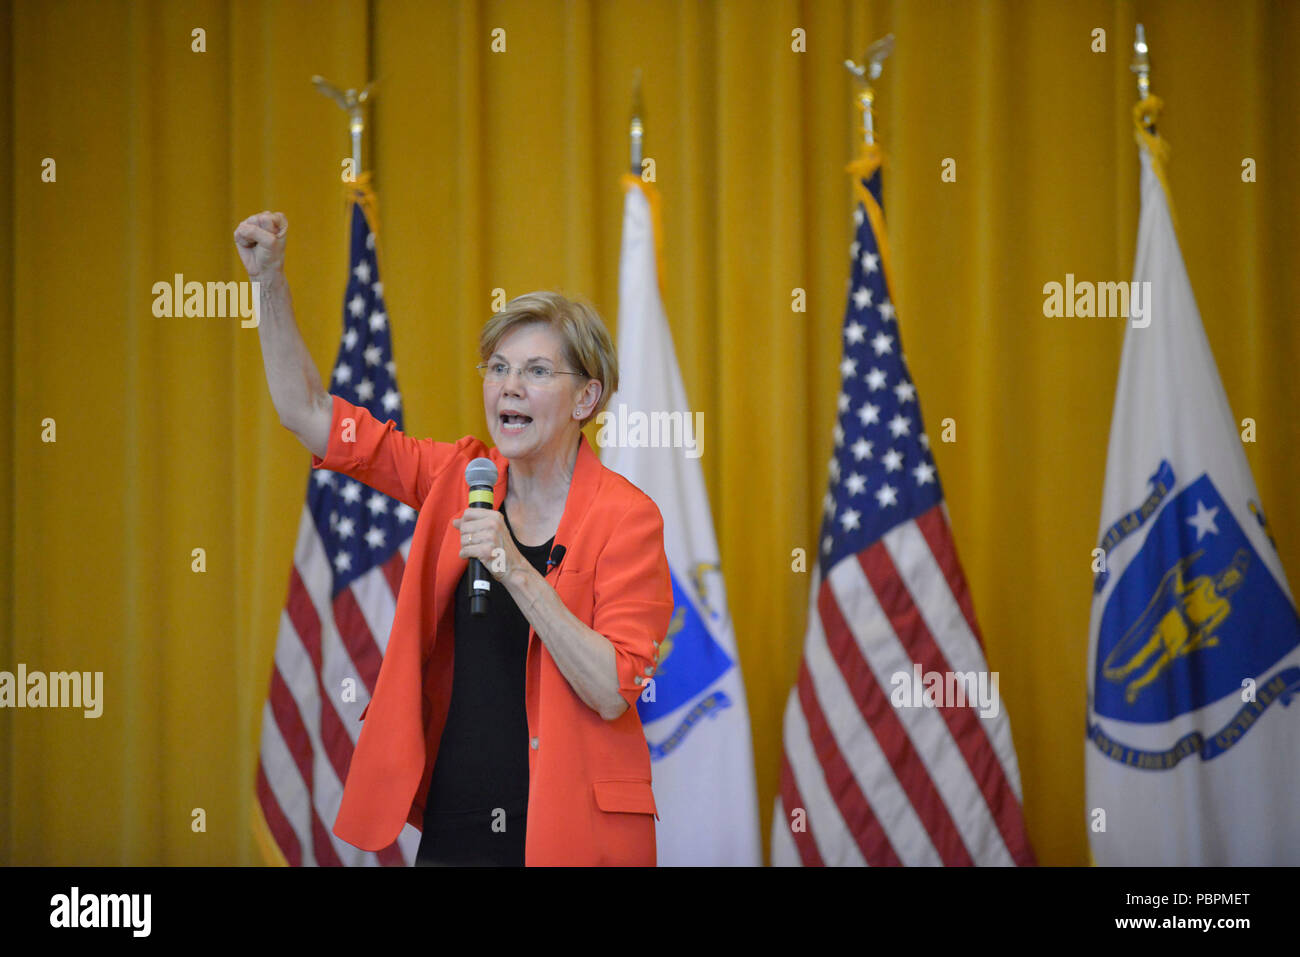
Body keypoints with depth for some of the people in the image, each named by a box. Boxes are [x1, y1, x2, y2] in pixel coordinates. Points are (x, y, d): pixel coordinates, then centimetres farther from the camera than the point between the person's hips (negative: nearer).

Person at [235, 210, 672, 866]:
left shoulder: (625, 516, -9)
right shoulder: (459, 478, 5)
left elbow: (612, 693, -17)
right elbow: (309, 414, 9)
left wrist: (517, 573, -25)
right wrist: (269, 278, 0)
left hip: (571, 834, -4)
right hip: (455, 823, 4)